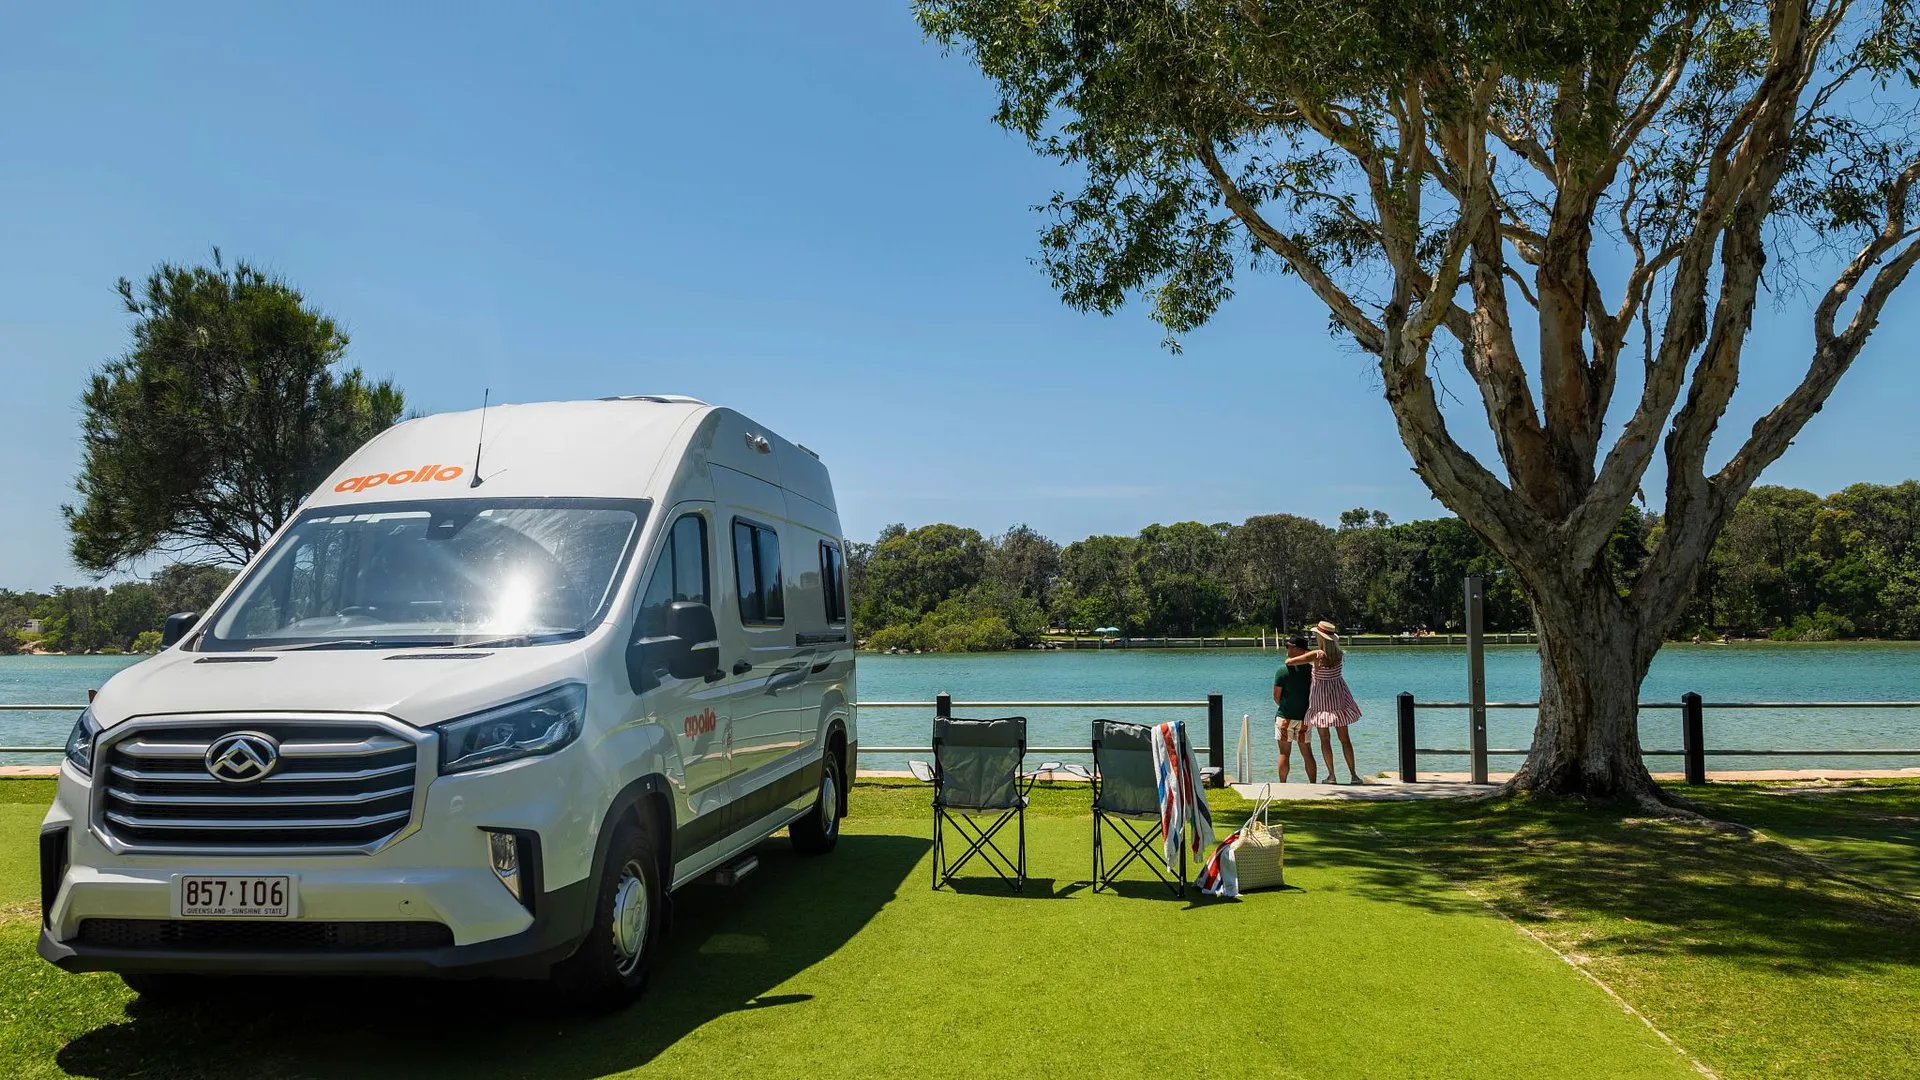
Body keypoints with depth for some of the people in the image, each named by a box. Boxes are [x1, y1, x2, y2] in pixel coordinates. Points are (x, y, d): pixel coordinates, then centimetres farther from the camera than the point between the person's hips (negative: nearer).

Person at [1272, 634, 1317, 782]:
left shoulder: (1283, 670, -13)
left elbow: (1276, 696, -6)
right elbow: (1314, 693, 3)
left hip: (1285, 716, -3)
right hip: (1304, 717, 3)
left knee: (1284, 753, 4)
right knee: (1307, 754, 10)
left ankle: (1282, 784, 8)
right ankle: (1313, 784, 11)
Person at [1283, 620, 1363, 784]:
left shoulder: (1317, 654, -20)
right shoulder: (1338, 653, -7)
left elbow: (1289, 661, -20)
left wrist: (1290, 657, 4)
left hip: (1321, 699, -4)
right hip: (1339, 697, 4)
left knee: (1325, 739, 7)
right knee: (1344, 738, 11)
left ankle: (1331, 775, 8)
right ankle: (1353, 774, 10)